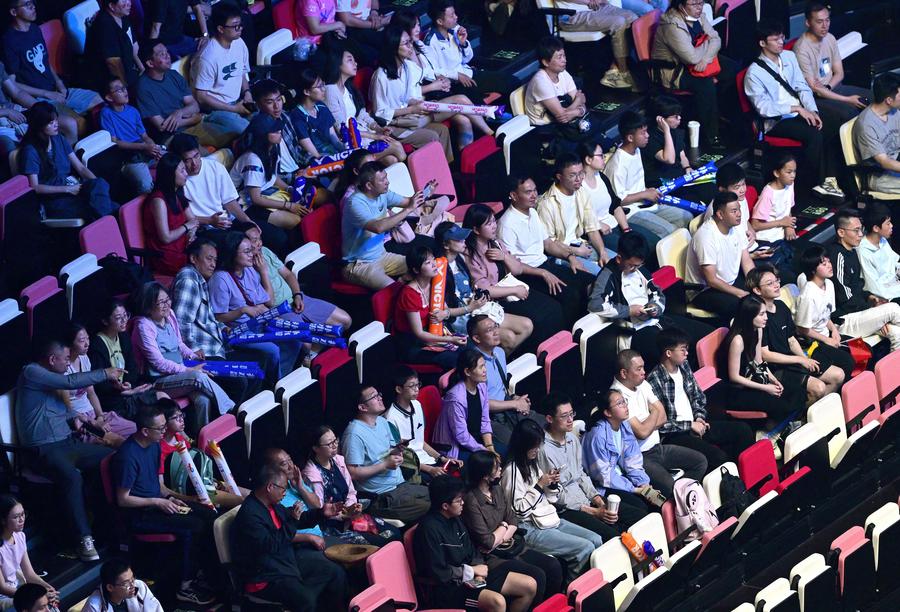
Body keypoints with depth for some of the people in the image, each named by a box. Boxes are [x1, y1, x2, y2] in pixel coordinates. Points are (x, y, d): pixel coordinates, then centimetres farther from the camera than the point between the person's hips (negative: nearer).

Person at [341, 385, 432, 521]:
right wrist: (385, 464, -16)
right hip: (383, 497, -9)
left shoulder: (382, 422, 11)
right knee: (428, 509, -20)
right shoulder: (354, 433, -17)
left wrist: (397, 452, -1)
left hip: (400, 485, 9)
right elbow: (353, 473, -20)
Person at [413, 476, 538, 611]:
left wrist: (478, 572, -4)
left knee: (530, 585, 2)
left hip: (471, 578, 10)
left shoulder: (456, 519, 8)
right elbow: (438, 573, -22)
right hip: (448, 588, -10)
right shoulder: (429, 529, -20)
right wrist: (472, 570, -11)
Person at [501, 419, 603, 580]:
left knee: (596, 540, -3)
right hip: (531, 529, -9)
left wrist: (552, 485, -1)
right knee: (586, 548, -19)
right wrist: (539, 486, -16)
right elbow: (519, 511, -17)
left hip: (550, 518, 9)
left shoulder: (532, 464, 13)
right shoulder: (512, 471, -14)